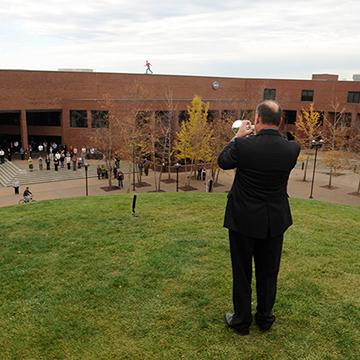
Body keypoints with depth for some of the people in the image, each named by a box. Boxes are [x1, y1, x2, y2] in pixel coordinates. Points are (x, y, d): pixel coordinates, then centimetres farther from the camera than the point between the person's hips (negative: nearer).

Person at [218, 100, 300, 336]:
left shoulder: (244, 145, -21)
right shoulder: (292, 148, -12)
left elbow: (223, 161, -2)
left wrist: (238, 136, 7)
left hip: (244, 220, -3)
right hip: (275, 221, 3)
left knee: (242, 273, 13)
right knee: (268, 272, 19)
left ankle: (241, 321, 27)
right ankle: (265, 319, 34)